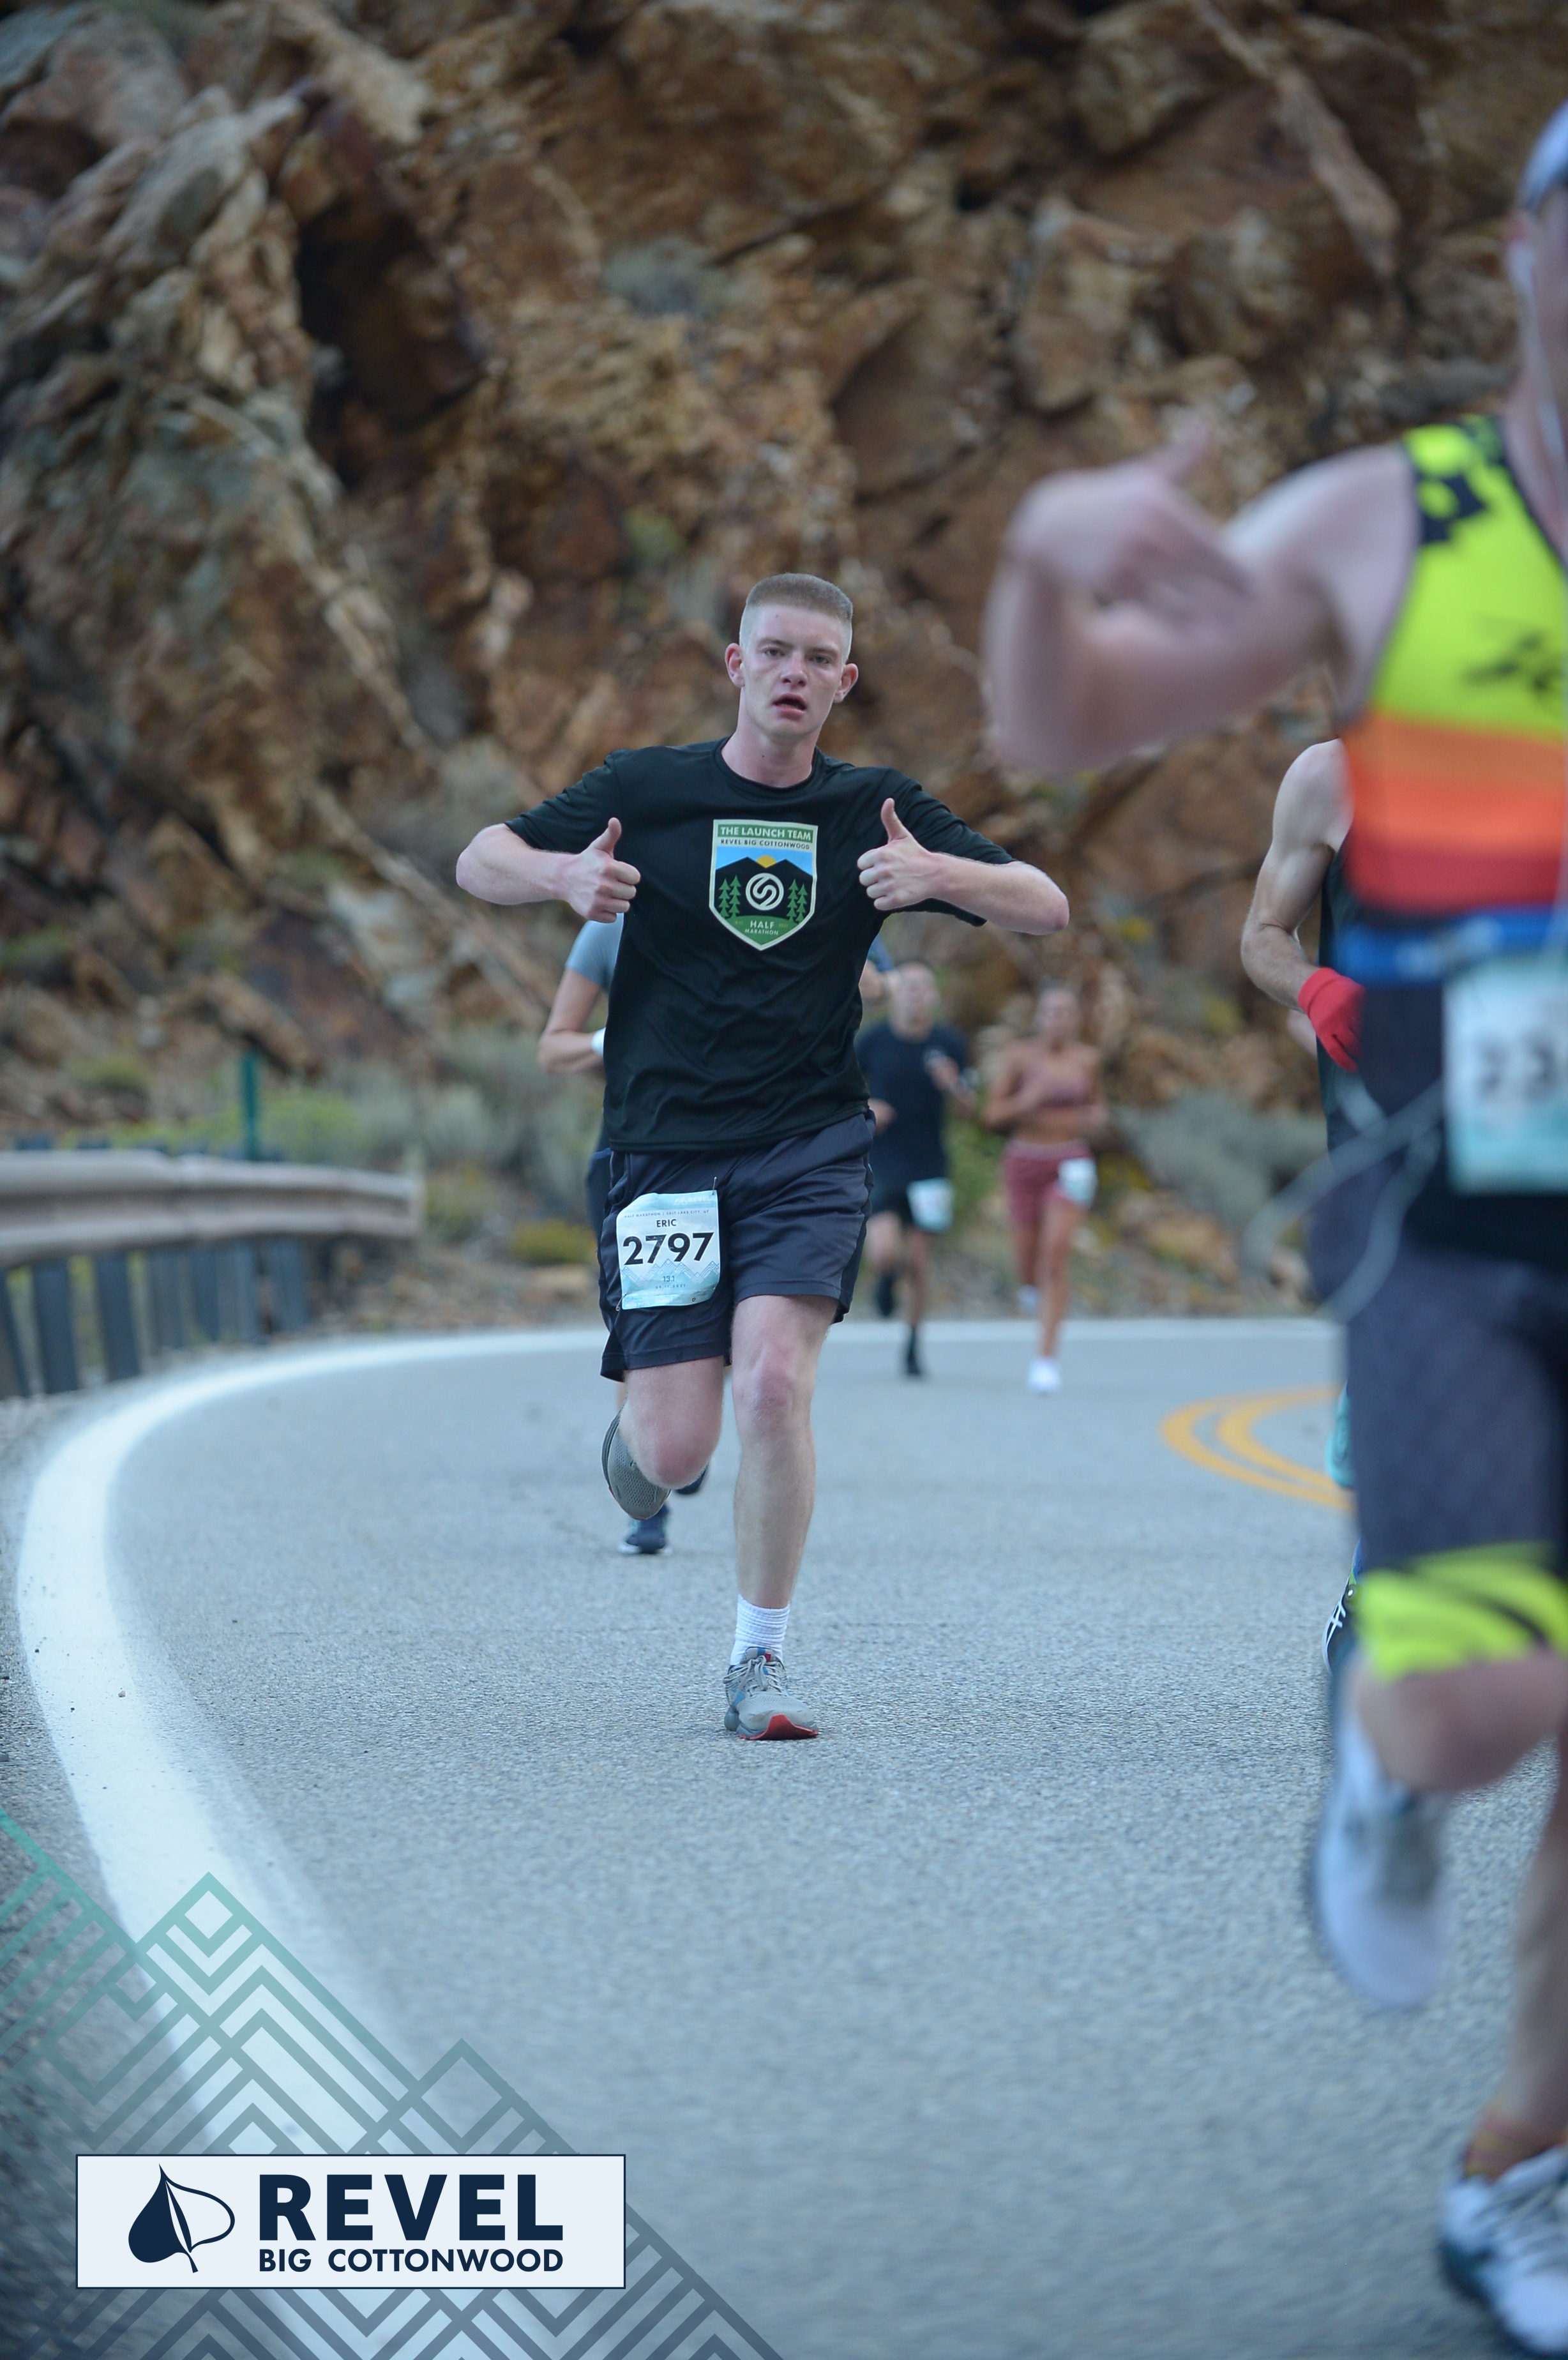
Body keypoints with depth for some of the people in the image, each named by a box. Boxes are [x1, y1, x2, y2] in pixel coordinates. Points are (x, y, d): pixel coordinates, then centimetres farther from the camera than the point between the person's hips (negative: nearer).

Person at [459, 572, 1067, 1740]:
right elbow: (480, 861, 7)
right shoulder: (645, 790, 1)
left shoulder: (878, 810, 3)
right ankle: (635, 1434, 34)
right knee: (677, 1449, -5)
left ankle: (759, 1660, -5)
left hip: (811, 1148, 0)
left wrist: (938, 872, -19)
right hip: (666, 1150, 0)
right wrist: (566, 876, -16)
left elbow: (1047, 908, 1)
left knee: (775, 1388, -20)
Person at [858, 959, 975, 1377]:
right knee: (884, 1252, -19)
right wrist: (863, 1110, -14)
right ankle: (887, 1278, 20)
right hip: (880, 1166, -2)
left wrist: (953, 1086, -14)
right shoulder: (872, 1041, -4)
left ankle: (913, 1344, 24)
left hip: (928, 1167, 2)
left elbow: (968, 1108, 8)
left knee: (918, 1261, 4)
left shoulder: (950, 1044, 1)